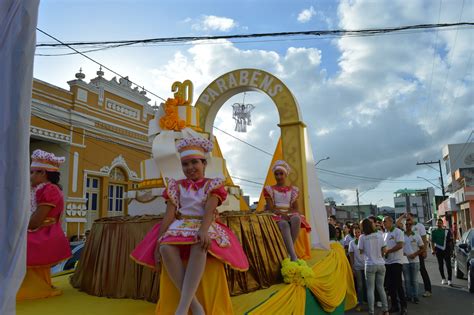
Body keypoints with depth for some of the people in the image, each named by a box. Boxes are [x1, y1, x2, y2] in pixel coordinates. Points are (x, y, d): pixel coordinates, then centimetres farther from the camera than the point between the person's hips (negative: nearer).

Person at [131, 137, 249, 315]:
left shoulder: (212, 185, 7)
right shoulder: (177, 186, 14)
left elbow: (209, 210, -10)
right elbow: (169, 215, 5)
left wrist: (203, 230, -31)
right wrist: (158, 242, -6)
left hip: (203, 227, -2)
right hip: (179, 227, 3)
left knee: (200, 246, -39)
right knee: (166, 248, -32)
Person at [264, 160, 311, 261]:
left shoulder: (293, 190, 16)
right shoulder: (270, 190, 10)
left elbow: (296, 209, 10)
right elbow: (270, 208, -1)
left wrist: (288, 214, -13)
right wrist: (282, 214, -20)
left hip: (290, 215, 2)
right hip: (276, 216, -2)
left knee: (296, 218, -37)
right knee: (284, 224, -40)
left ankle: (289, 251, -30)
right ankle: (293, 256, -46)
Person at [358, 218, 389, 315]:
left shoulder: (362, 237, -5)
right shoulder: (379, 235, 2)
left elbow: (361, 251, 1)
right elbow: (383, 250, 6)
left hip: (370, 265, -3)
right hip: (381, 264, 3)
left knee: (370, 289, 3)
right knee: (380, 287, 15)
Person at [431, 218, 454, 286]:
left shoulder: (447, 231, 2)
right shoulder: (434, 232, 5)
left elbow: (450, 241, 4)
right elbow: (432, 242, 7)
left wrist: (451, 250, -1)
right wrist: (433, 250, -1)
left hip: (446, 250, -2)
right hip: (438, 250, 2)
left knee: (448, 265, -5)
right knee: (440, 265, 8)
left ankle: (450, 279, 0)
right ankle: (443, 279, 20)